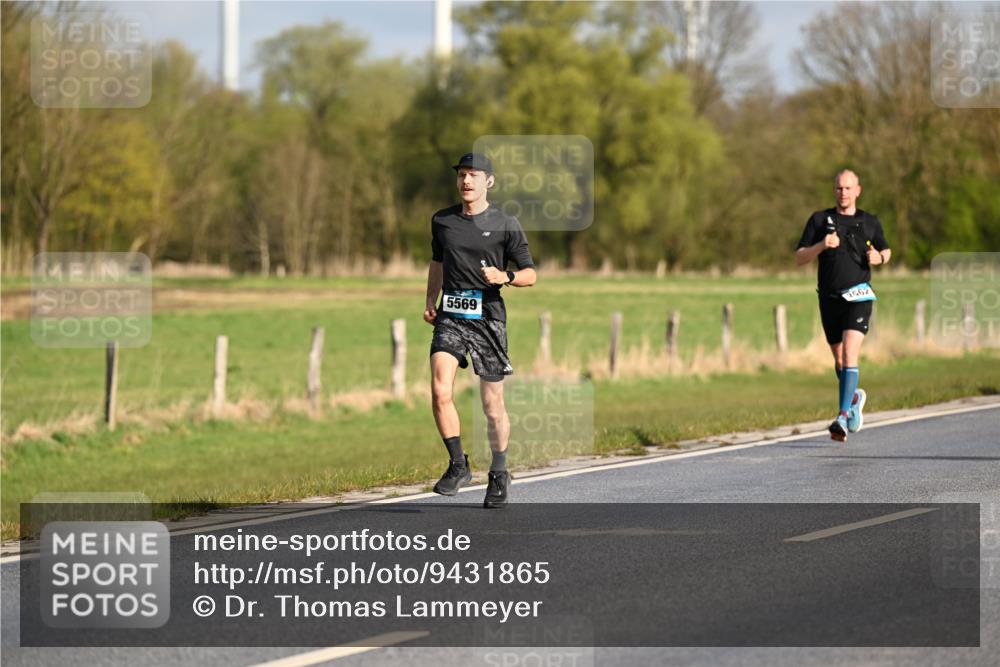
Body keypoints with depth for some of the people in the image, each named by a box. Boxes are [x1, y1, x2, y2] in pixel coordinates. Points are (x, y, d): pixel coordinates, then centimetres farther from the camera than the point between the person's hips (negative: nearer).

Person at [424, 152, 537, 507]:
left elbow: (530, 273, 2)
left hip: (487, 318, -2)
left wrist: (505, 276, -18)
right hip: (450, 318, 2)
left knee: (492, 404, 4)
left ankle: (499, 475, 22)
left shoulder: (505, 224, -1)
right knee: (440, 391, -18)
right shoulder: (442, 221, 10)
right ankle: (458, 465, -5)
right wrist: (430, 302, 15)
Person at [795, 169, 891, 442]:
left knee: (850, 353, -20)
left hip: (858, 297, -2)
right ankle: (854, 397, 43)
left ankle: (843, 417, -26)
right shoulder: (819, 220, 5)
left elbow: (886, 250, 22)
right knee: (839, 360, 13)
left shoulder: (870, 223, 6)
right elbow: (799, 258, 2)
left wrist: (879, 258, -2)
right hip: (830, 298, 2)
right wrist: (822, 245, -16)